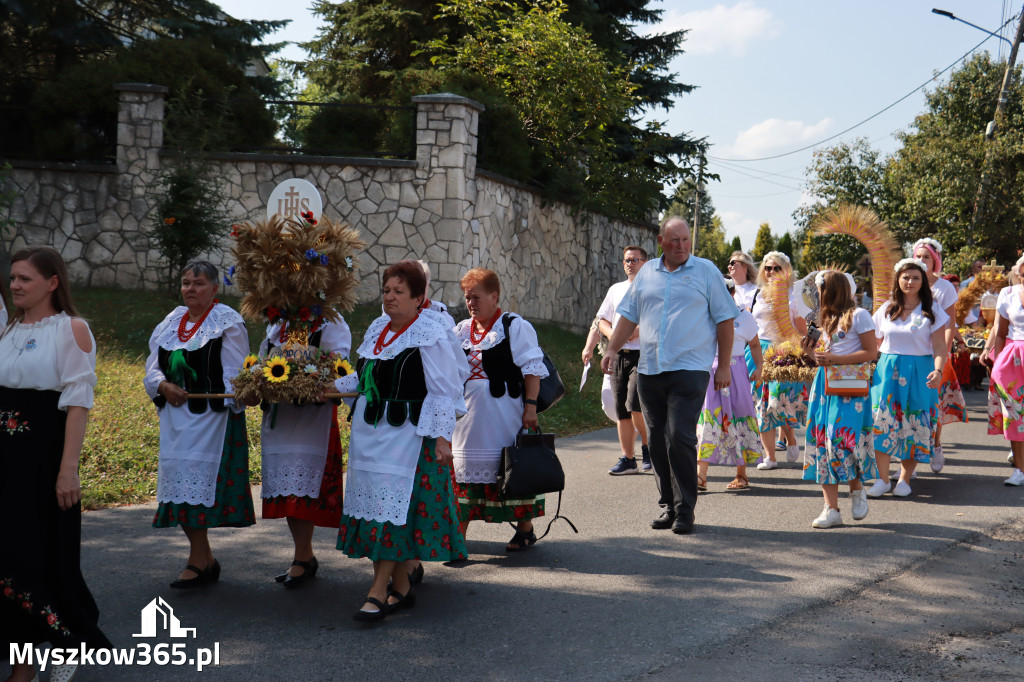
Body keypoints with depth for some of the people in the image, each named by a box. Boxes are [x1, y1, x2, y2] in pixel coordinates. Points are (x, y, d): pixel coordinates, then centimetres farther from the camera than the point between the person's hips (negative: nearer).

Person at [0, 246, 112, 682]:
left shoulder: (71, 329, -5)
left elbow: (78, 402, -11)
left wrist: (68, 468, -18)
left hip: (44, 451, -6)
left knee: (47, 550, -1)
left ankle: (69, 644, 20)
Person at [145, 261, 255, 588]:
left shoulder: (227, 323, -4)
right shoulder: (171, 322, 15)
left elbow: (235, 375, -8)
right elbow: (153, 366, 15)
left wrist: (225, 413, -18)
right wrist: (164, 386, -6)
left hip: (209, 417, -7)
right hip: (174, 415, 7)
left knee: (198, 484, -9)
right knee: (177, 483, 8)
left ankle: (197, 561, 0)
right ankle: (205, 559, 19)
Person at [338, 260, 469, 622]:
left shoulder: (432, 335, -10)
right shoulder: (377, 328, 13)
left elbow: (443, 390, -11)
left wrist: (443, 437, -15)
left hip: (409, 433, -8)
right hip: (370, 429, 8)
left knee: (395, 504, -10)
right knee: (375, 501, 8)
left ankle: (378, 592, -8)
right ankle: (401, 587, 19)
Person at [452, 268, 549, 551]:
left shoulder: (515, 326, -5)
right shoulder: (461, 331, 13)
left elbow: (532, 368, -8)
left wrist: (530, 405, -15)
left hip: (505, 415, -5)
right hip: (470, 416, 6)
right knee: (465, 469, 7)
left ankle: (525, 529, 16)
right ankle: (457, 531, 16)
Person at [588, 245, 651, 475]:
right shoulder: (615, 289, 20)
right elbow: (603, 320, 20)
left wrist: (638, 331, -20)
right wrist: (611, 333, -1)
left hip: (643, 354, -6)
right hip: (618, 355, 6)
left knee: (634, 405, -16)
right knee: (621, 410, 4)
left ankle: (648, 446, 6)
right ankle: (627, 459, 10)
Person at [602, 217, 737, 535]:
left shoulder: (706, 271, 3)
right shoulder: (647, 273, 13)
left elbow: (724, 319, 3)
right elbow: (629, 315, 18)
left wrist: (724, 365, -2)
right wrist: (611, 350, 6)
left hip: (689, 370, -4)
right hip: (649, 370, 4)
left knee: (680, 437, -12)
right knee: (657, 440, 7)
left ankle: (684, 510, 0)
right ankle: (668, 505, 18)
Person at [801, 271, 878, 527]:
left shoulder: (858, 315, -3)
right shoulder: (827, 318, 21)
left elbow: (871, 352, -9)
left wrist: (835, 359, -15)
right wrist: (813, 351, 5)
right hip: (824, 385, 7)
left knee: (843, 439, -16)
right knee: (822, 441, -2)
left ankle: (856, 489, 12)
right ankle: (831, 509, -1)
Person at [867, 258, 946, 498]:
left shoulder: (932, 312, 2)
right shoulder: (886, 309, 9)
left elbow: (939, 346, -4)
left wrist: (938, 371, -20)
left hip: (919, 373, -2)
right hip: (887, 370, 2)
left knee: (914, 425, -1)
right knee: (881, 422, -6)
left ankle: (905, 479, 12)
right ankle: (882, 479, 1)